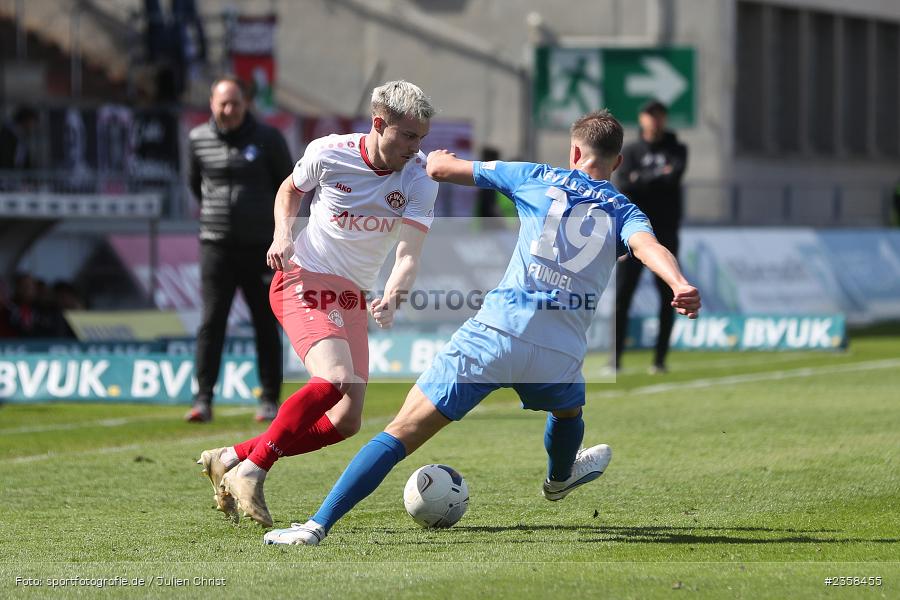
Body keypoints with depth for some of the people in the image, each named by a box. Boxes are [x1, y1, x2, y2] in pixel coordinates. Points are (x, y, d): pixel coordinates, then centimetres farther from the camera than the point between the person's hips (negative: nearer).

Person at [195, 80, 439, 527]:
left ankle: (232, 460, 14)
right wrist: (283, 234, -9)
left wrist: (391, 297, -33)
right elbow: (290, 190, 10)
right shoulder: (328, 154, -11)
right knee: (334, 378, -30)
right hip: (304, 283, -5)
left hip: (353, 299, 5)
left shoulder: (419, 181, -7)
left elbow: (408, 256, -13)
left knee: (347, 421, 1)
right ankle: (251, 472, -21)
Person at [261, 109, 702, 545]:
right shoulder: (623, 212, 13)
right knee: (568, 409, 39)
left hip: (495, 331, -2)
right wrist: (681, 286, -30)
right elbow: (647, 246, -12)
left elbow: (441, 168, 15)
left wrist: (436, 158, 38)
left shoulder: (536, 179, 12)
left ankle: (318, 525, -15)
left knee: (403, 432, -5)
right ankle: (559, 478, 70)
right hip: (561, 354, 2)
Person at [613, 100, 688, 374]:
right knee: (622, 294, -7)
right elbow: (624, 185, -7)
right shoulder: (630, 151, 9)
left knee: (668, 296, -1)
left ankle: (660, 359, 5)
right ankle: (615, 357, -5)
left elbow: (674, 176, -11)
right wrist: (658, 178, -12)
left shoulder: (676, 150, 9)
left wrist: (641, 180, -7)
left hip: (665, 231, 1)